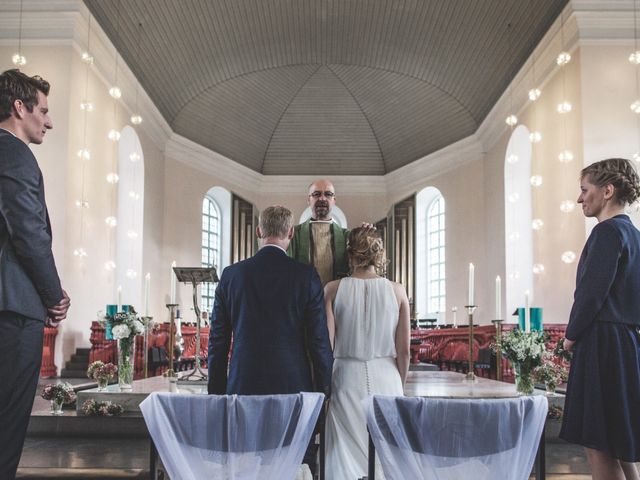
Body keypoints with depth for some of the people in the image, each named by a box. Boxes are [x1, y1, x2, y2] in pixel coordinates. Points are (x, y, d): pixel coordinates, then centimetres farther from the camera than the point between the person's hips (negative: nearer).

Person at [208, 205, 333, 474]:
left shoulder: (231, 274, 2)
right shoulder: (306, 276, -4)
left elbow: (217, 340, 5)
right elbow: (319, 340, -3)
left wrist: (216, 391, 13)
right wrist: (324, 391, 5)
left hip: (243, 386, 2)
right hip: (294, 386, -1)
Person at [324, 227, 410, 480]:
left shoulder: (333, 289, -5)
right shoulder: (397, 291, -2)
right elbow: (404, 350, 1)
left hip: (347, 379, -1)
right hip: (386, 379, 1)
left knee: (347, 457, 7)